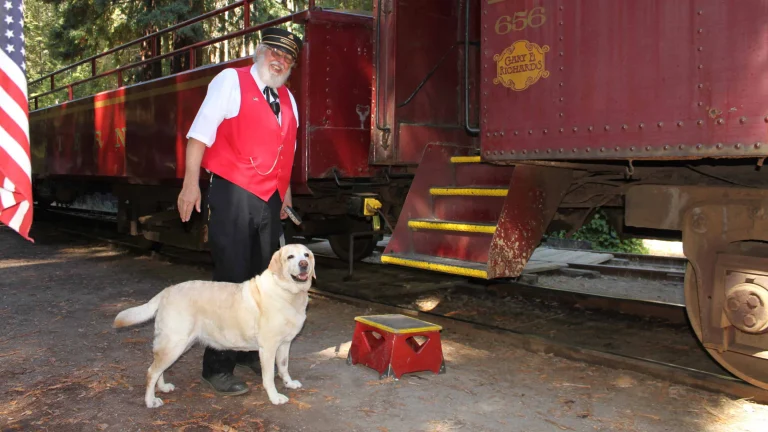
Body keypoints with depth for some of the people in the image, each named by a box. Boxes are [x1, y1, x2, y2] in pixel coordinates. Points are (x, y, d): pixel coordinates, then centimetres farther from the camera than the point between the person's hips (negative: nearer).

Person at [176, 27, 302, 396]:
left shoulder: (287, 98, 17)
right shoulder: (231, 81, -3)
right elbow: (200, 132, -11)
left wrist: (285, 190, 22)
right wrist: (191, 183, -19)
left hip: (269, 199, 7)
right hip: (233, 195, -7)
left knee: (263, 278, 13)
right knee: (231, 278, -5)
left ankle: (251, 351, 28)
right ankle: (217, 367, 5)